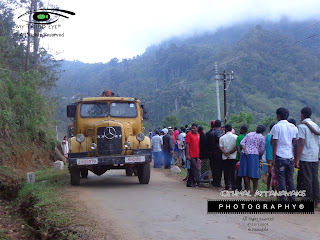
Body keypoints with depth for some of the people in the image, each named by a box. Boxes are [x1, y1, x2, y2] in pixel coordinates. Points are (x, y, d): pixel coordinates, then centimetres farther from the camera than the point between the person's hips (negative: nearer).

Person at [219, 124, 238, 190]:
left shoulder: (222, 138, 1)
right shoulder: (235, 137, -1)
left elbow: (221, 147, -8)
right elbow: (237, 147, -8)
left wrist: (226, 154, -12)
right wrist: (230, 153, -4)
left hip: (225, 157, 0)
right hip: (233, 157, 0)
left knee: (226, 172, 7)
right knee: (233, 171, 4)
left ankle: (227, 185, 4)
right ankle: (233, 186, 1)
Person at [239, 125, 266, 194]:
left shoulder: (249, 134, 15)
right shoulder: (262, 137, 2)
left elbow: (242, 142, 3)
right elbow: (262, 150, 0)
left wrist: (245, 150, -6)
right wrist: (260, 157, 14)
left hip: (245, 154, 4)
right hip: (254, 155, -4)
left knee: (246, 173, 7)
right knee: (254, 173, 2)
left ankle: (248, 189, 11)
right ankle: (255, 190, 6)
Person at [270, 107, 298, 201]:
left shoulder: (276, 127, -6)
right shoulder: (293, 127, 9)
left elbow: (274, 143, -8)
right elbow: (295, 143, 9)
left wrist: (273, 158, -5)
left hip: (280, 156, -5)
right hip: (290, 156, 5)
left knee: (281, 177, 0)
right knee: (290, 177, 12)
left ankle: (283, 198, 0)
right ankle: (292, 197, 12)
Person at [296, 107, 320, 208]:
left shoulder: (302, 126, -9)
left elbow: (302, 144, -15)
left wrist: (297, 159, -13)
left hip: (305, 157, -6)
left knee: (307, 179, -2)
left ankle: (308, 200, 2)